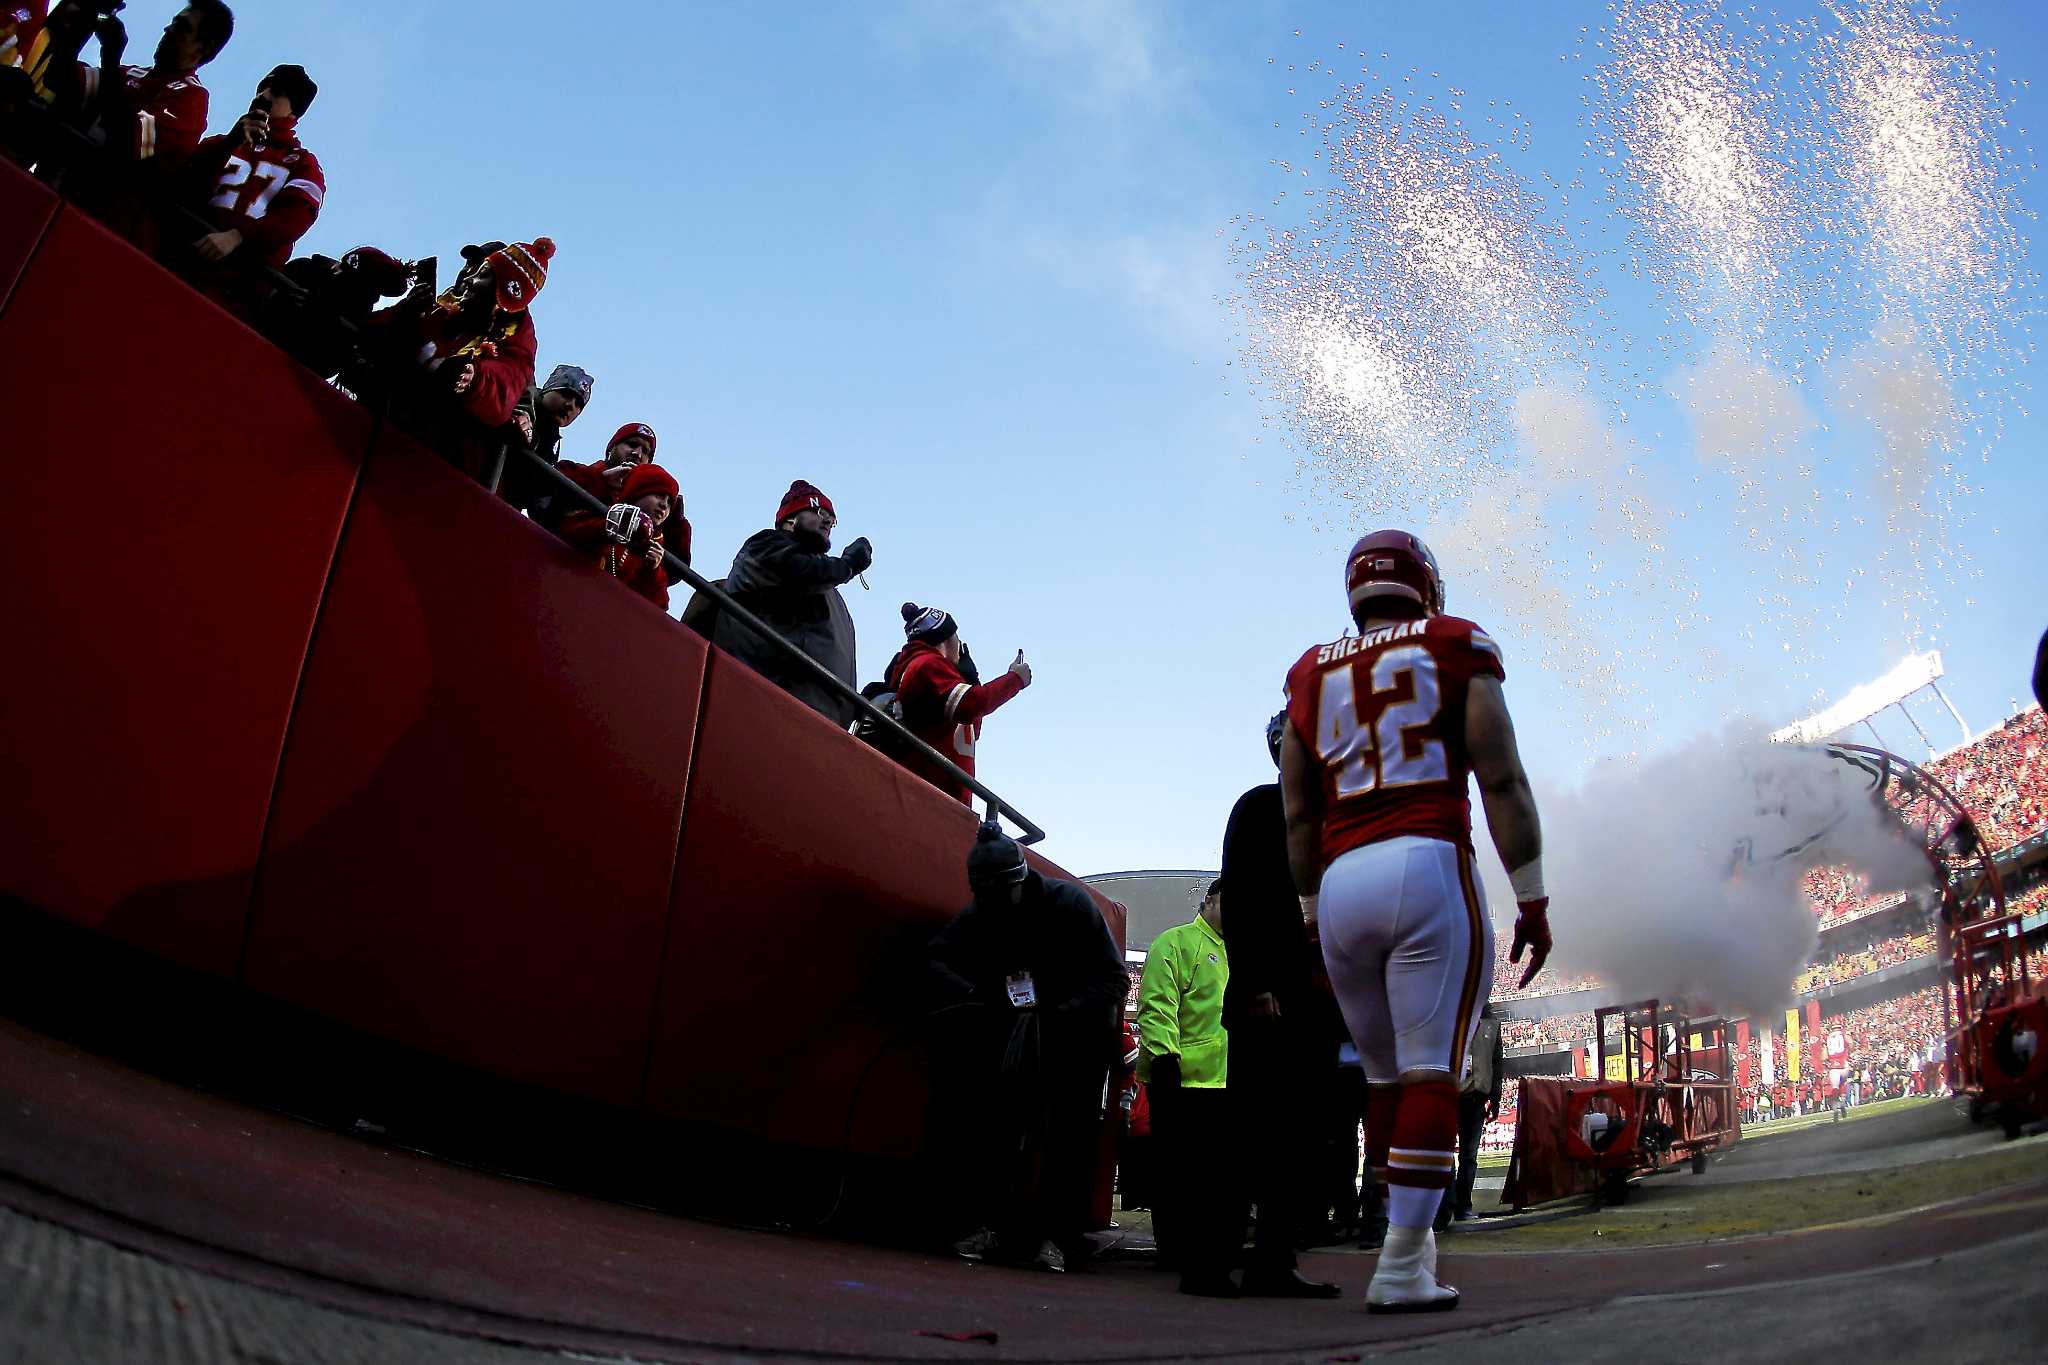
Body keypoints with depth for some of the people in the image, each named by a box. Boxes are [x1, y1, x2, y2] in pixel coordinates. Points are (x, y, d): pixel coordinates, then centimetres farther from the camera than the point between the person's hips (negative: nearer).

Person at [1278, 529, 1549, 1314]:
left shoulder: (1312, 677, 18)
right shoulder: (1456, 651, 8)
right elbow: (1502, 784, 0)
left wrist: (1315, 918, 23)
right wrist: (1532, 900, 3)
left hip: (1342, 885, 4)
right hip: (1429, 868, -4)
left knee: (1384, 1078, 17)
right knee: (1431, 1077, -3)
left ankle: (1410, 1233, 26)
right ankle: (1401, 1269, -5)